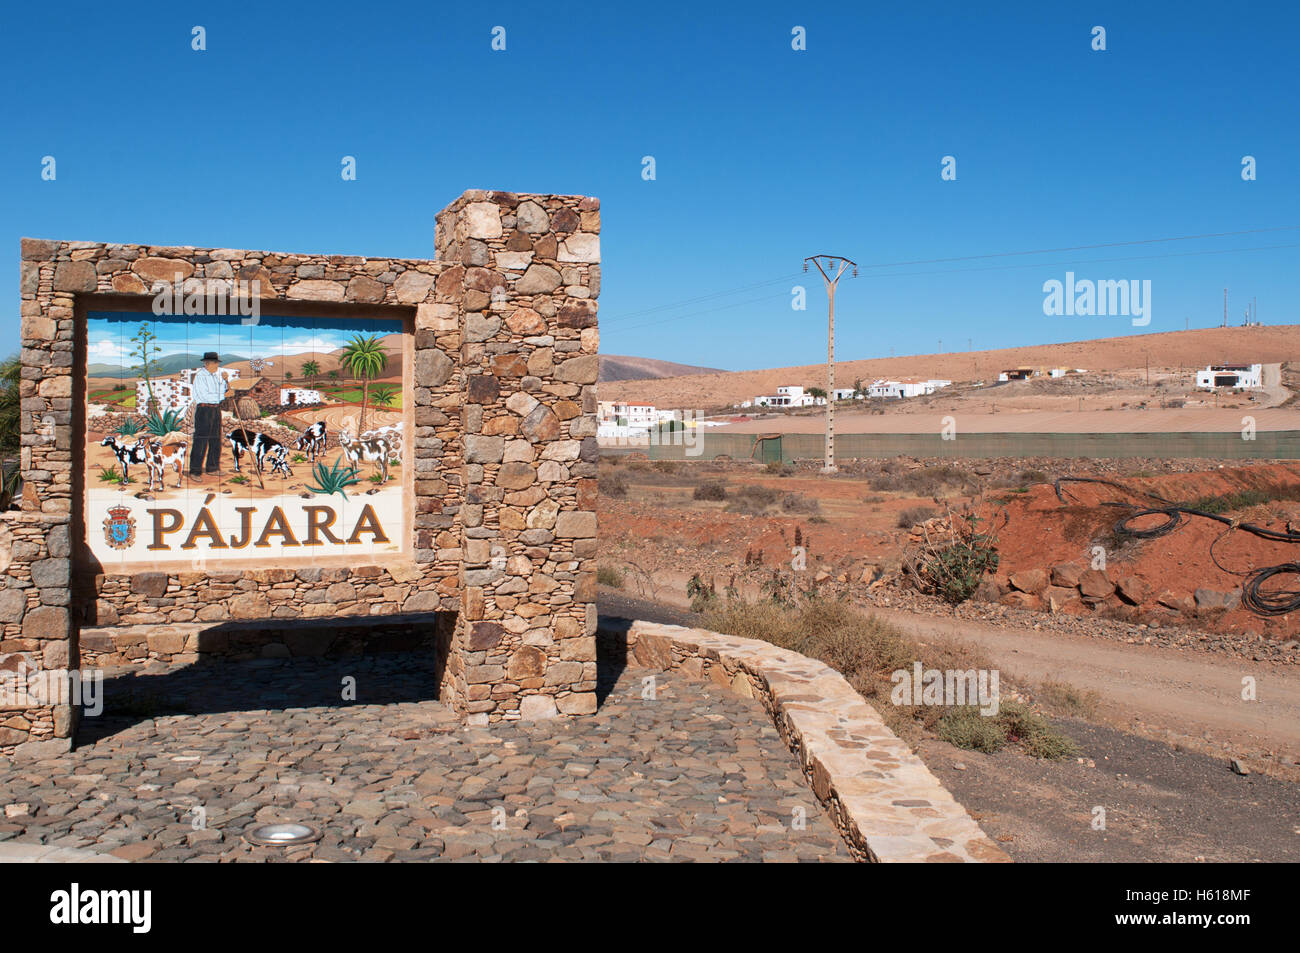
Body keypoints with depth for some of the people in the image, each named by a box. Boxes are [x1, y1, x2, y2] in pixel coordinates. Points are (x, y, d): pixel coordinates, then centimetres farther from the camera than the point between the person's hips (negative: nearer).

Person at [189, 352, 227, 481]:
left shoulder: (216, 374, 11)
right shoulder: (200, 376, -13)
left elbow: (222, 391, 11)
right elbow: (205, 396, -19)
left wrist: (223, 380, -5)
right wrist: (223, 396, -11)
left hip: (216, 409, 8)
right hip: (203, 409, -8)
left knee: (216, 439, 11)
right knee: (201, 441, -9)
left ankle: (212, 468, 21)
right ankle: (195, 471, -6)